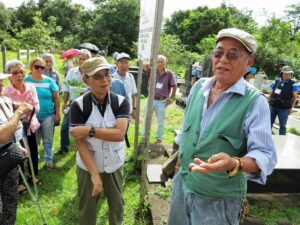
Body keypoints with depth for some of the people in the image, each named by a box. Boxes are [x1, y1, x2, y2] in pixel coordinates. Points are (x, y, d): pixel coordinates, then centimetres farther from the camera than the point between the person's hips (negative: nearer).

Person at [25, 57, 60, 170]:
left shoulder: (49, 81, -2)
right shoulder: (26, 80, -1)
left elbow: (56, 98, 0)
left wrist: (57, 114, -2)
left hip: (47, 115, -1)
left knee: (48, 140, 10)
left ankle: (49, 160, 26)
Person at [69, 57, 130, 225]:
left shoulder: (121, 102, -11)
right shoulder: (78, 105, -15)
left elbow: (120, 134, -22)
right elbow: (80, 143, -16)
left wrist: (90, 130, -27)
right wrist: (94, 174, -19)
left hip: (115, 166, 1)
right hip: (88, 167, -1)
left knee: (117, 204, 20)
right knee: (87, 208, 17)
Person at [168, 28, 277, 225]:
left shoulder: (255, 102, -17)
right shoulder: (198, 87, 0)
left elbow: (266, 155, -24)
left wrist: (234, 164, -43)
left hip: (219, 199, -5)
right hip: (182, 183, 6)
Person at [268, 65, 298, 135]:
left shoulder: (293, 83, -4)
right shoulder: (276, 81, 6)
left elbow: (295, 96, -3)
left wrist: (291, 107, -7)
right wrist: (268, 102, 11)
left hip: (284, 108, -3)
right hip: (273, 106, 3)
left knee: (282, 125, 6)